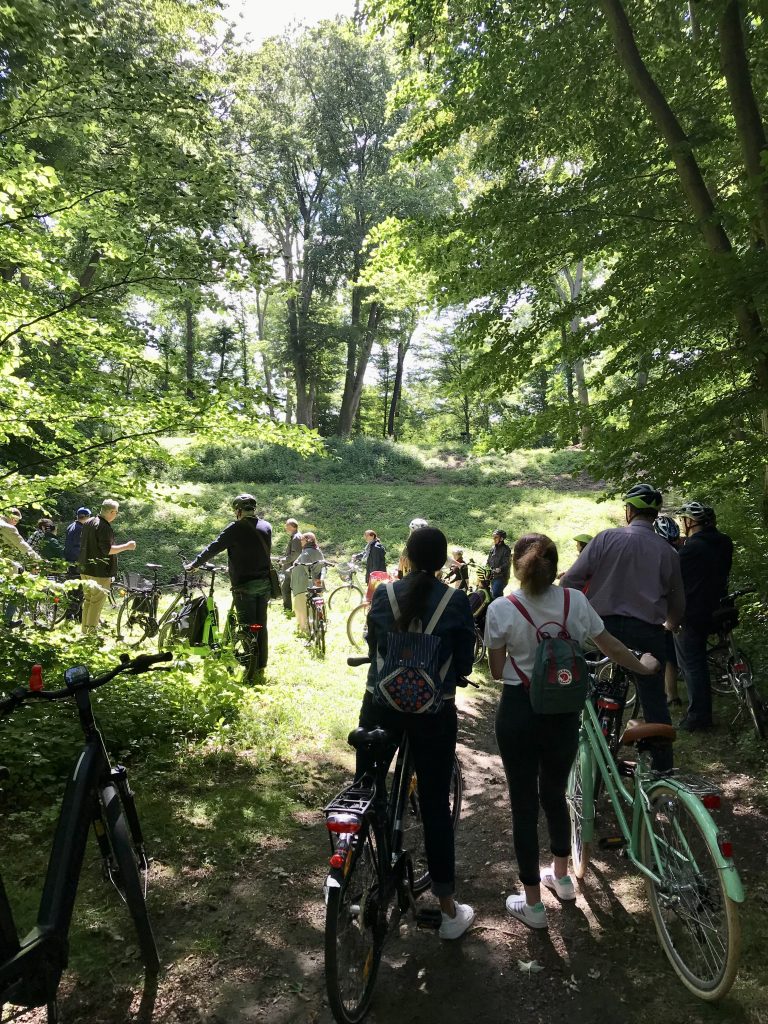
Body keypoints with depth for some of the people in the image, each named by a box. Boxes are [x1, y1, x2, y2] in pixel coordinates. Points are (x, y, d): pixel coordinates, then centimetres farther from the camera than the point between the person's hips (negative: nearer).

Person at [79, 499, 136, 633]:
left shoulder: (88, 523, 11)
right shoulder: (104, 527, -19)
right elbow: (107, 549, -24)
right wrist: (126, 546, -16)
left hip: (85, 569, 9)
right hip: (100, 572, -9)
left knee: (87, 600, 17)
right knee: (97, 603, -3)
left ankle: (84, 630, 24)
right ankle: (91, 632, 0)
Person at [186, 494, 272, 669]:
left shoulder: (235, 529, -11)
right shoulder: (266, 526, 5)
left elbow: (213, 548, -6)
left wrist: (193, 564, 5)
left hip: (245, 584, -5)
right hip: (264, 583, 6)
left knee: (247, 626, 1)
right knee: (261, 625, 13)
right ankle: (262, 663, 19)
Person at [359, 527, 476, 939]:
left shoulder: (383, 594, -3)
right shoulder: (456, 602, -8)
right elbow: (464, 664, -1)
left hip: (381, 706, 2)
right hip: (434, 712, -1)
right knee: (435, 805, 10)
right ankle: (449, 911, 22)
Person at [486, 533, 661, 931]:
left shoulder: (501, 610, -14)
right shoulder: (575, 601, -7)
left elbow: (497, 671, -6)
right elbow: (611, 647, 5)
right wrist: (644, 666, 23)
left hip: (519, 712, -3)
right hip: (564, 711, 3)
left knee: (523, 803, 9)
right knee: (555, 793, 24)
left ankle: (532, 903, 21)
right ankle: (561, 876, 43)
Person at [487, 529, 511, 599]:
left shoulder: (506, 549, -8)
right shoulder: (493, 549, 14)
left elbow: (507, 564, -17)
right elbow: (489, 562, 20)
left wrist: (500, 569, -33)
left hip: (501, 577, -8)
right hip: (493, 577, 8)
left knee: (495, 594, -20)